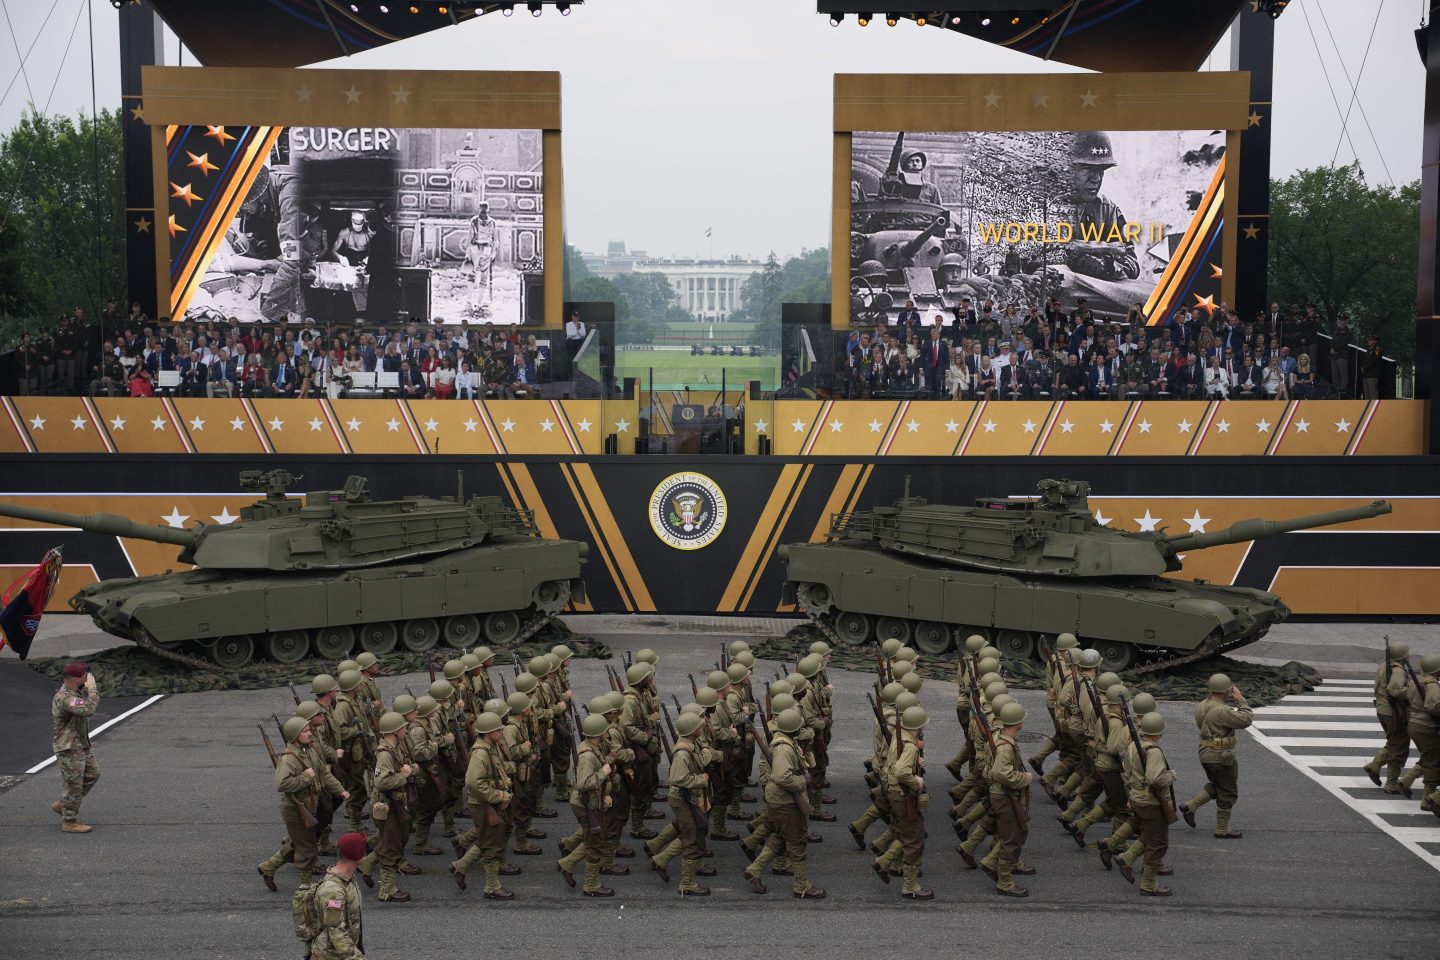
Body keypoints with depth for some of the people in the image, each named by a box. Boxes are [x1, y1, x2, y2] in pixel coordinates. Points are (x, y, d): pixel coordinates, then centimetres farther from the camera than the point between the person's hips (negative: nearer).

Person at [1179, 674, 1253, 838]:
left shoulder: (1201, 706, 3)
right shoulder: (1222, 711, -24)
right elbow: (1246, 720, -21)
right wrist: (1240, 700, -10)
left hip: (1206, 754, 9)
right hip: (1221, 757, -9)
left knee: (1216, 787, 25)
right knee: (1228, 793, 6)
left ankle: (1189, 806, 15)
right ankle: (1222, 830, 15)